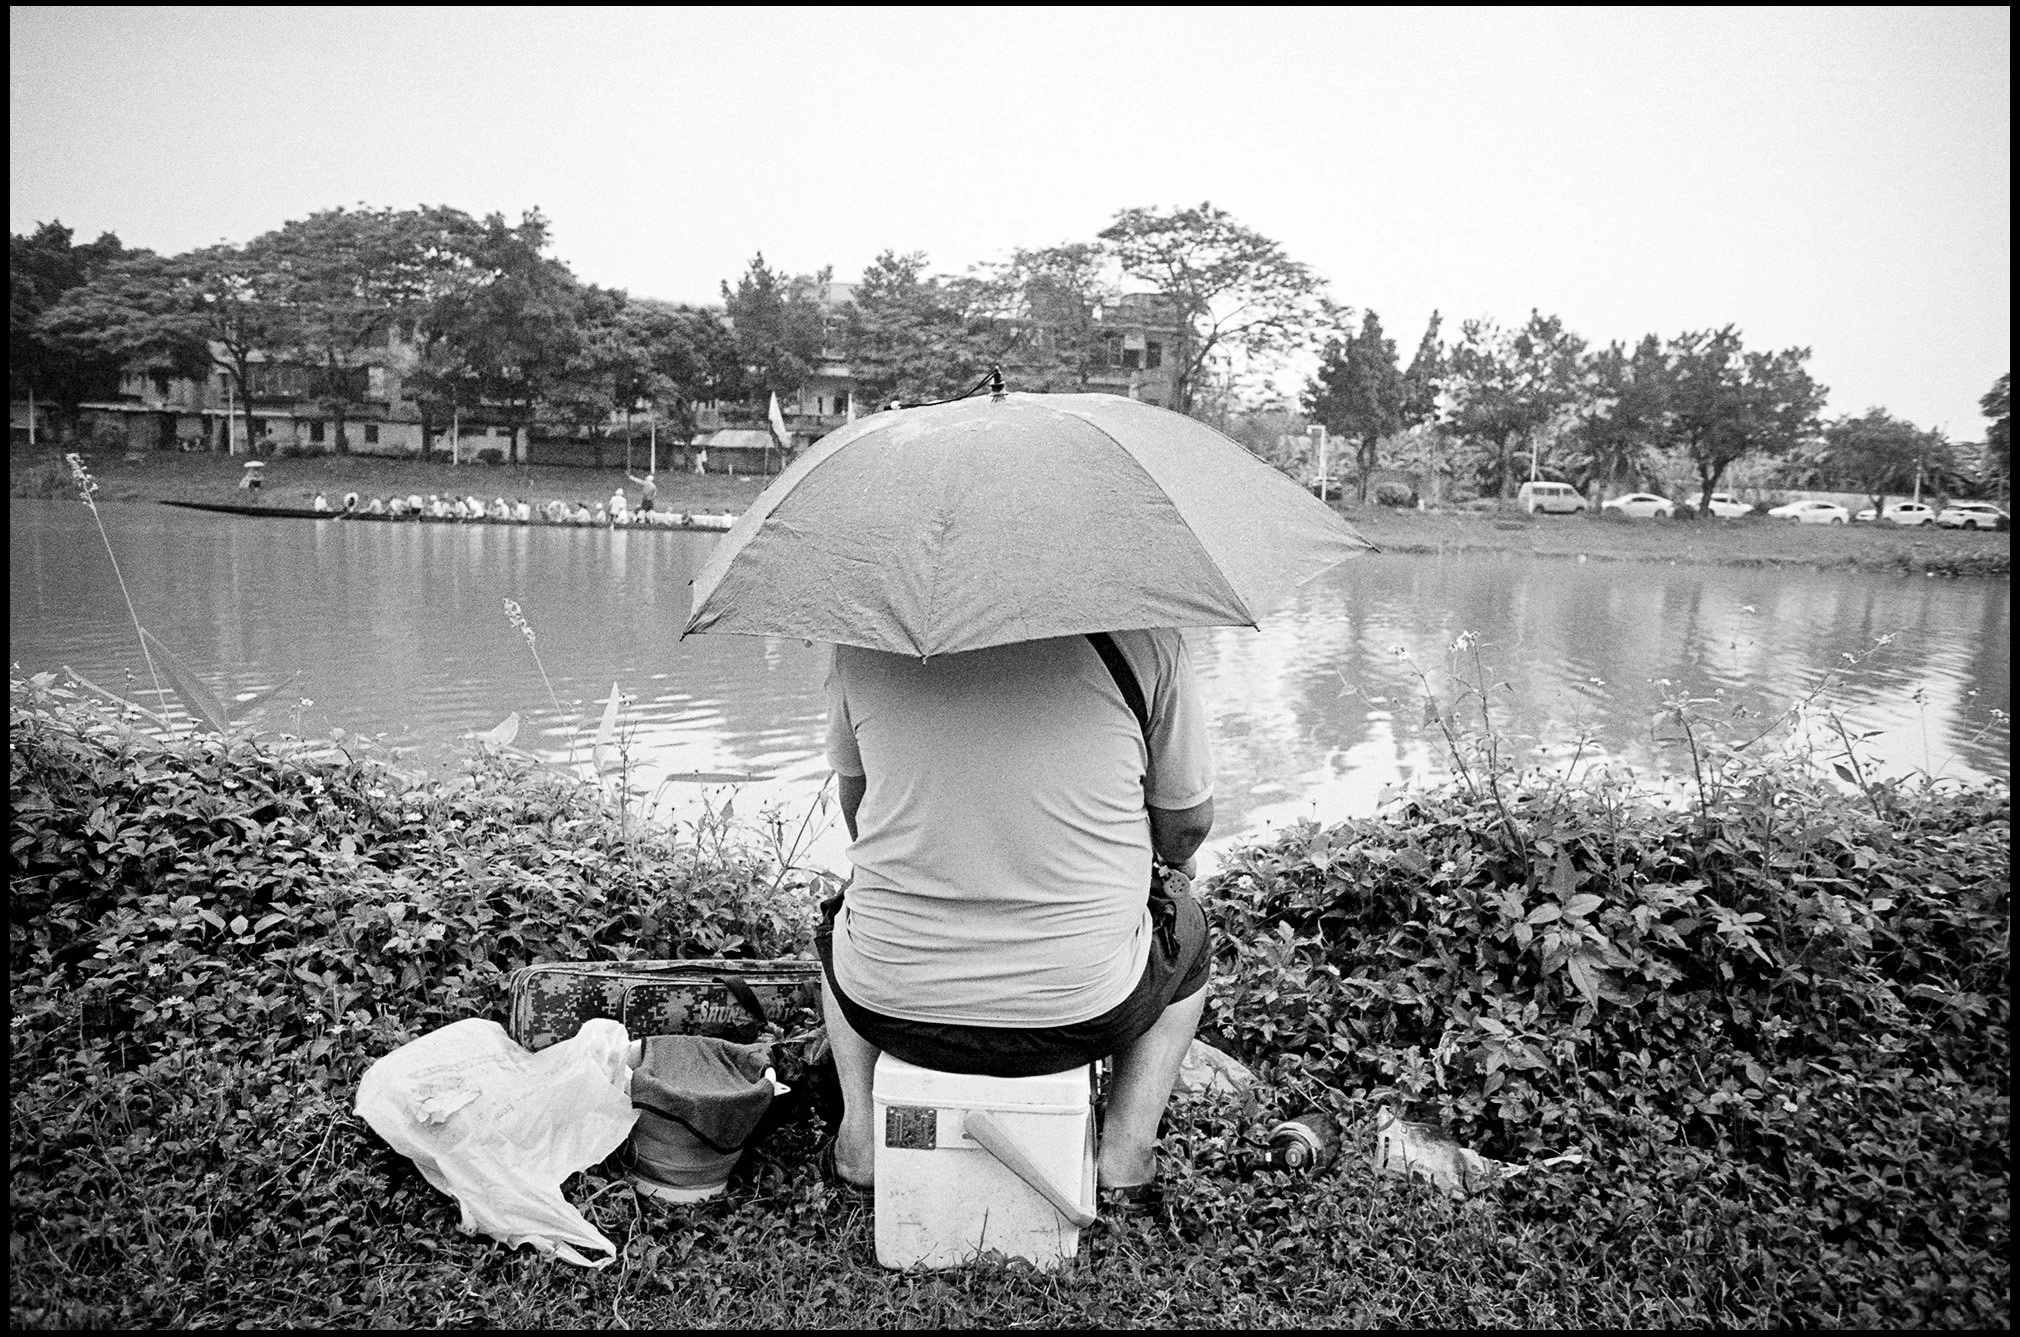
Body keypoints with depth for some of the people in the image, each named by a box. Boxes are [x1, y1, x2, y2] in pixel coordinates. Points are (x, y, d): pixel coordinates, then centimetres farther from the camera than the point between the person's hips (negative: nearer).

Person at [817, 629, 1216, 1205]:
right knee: (1186, 930, 32)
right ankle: (1126, 1153, 22)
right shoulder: (1144, 638, -13)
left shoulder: (863, 638, -7)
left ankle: (860, 1129, 28)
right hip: (1078, 1011, -1)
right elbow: (1188, 827, -2)